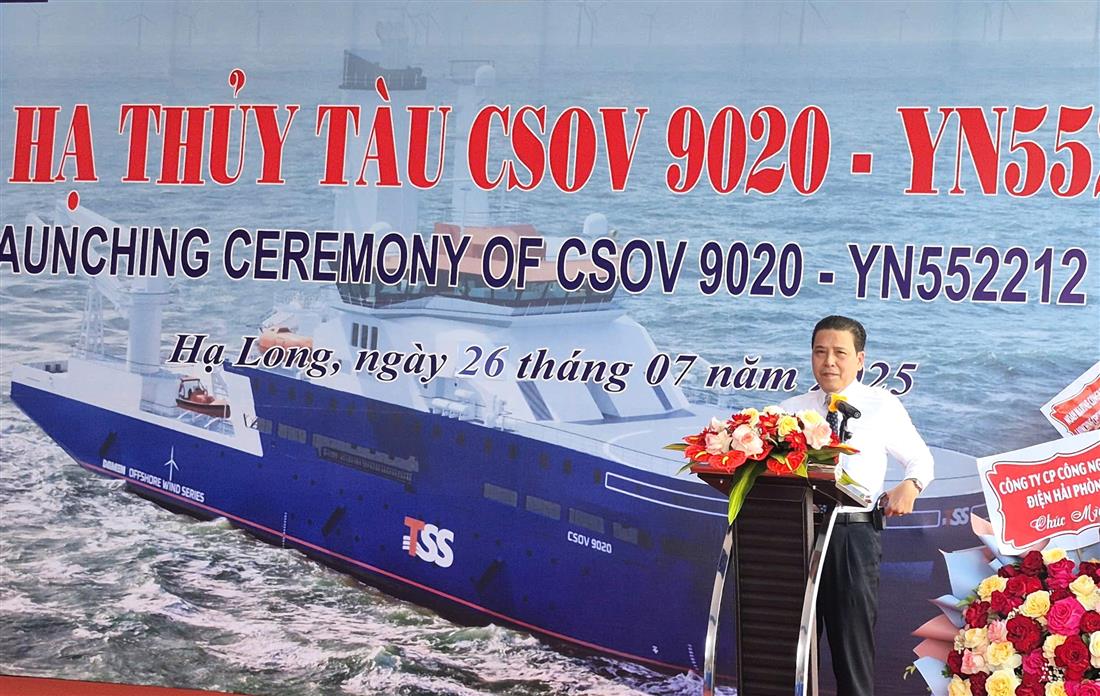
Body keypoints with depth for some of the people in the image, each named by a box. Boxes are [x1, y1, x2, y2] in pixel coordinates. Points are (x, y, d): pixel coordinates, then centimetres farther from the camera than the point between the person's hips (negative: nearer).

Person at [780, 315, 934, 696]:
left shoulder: (883, 406, 8)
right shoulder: (791, 411, 12)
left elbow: (920, 459, 13)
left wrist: (910, 485, -7)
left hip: (854, 534, -2)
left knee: (852, 639, 0)